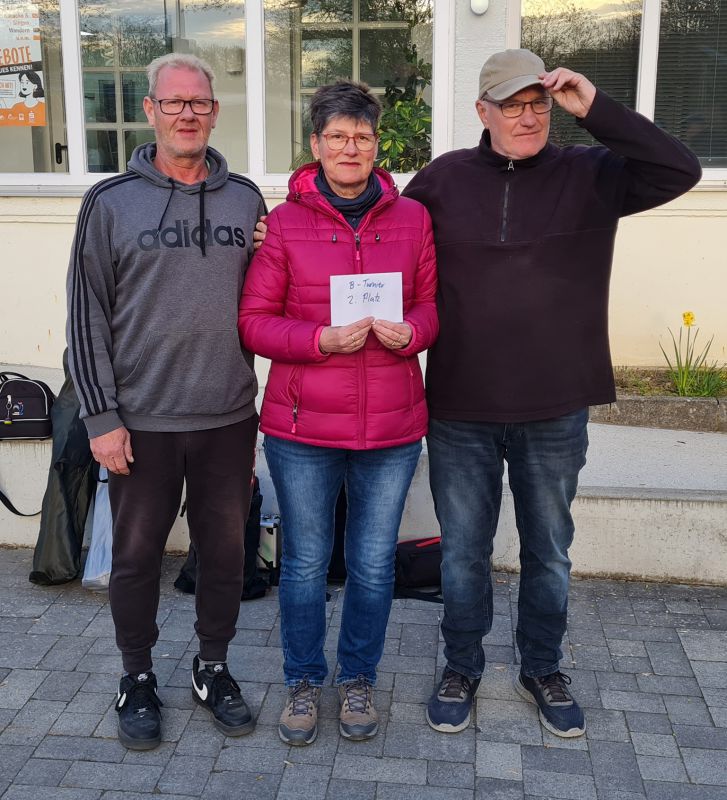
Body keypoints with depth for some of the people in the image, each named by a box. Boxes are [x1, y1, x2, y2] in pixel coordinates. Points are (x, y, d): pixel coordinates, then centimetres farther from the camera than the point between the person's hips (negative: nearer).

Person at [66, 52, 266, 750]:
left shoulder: (246, 199, 6)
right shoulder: (111, 202, -2)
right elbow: (87, 315, -4)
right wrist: (101, 416, -8)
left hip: (229, 416, 3)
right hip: (141, 421, -2)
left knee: (225, 548, 13)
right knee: (137, 553, 10)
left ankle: (213, 668, 33)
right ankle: (137, 679, 30)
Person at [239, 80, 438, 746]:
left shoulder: (412, 217, 5)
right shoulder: (284, 222, -1)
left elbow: (433, 301, 10)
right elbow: (255, 320, -2)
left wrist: (412, 331, -13)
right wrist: (321, 339, -18)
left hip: (392, 427, 2)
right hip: (302, 425, -1)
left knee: (374, 565, 12)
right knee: (305, 563, 11)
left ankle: (359, 678, 35)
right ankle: (304, 681, 33)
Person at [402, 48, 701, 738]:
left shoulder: (589, 175, -1)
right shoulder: (443, 179, 0)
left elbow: (679, 171, -13)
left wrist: (595, 108, -19)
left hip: (556, 412, 1)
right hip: (460, 411, 0)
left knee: (549, 552, 16)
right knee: (463, 552, 14)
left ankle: (542, 670, 38)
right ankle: (461, 668, 35)